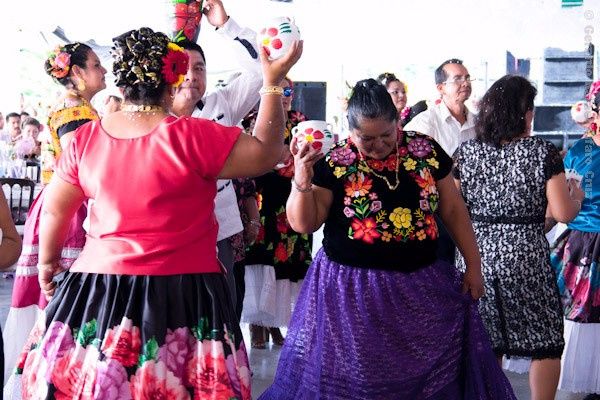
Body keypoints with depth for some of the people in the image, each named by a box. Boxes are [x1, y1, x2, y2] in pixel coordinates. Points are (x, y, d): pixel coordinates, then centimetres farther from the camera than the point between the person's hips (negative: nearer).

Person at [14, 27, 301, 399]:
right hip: (180, 292, -4)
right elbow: (266, 154, -6)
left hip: (99, 286, 4)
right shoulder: (192, 136, -14)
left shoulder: (86, 138, 0)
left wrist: (48, 261, 27)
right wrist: (273, 83, 1)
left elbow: (55, 210, 10)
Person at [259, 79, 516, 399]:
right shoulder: (335, 162, -7)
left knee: (434, 373, 7)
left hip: (422, 285, 3)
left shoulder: (426, 151, 1)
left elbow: (454, 210, 10)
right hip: (353, 289, -3)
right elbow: (303, 224, -7)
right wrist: (302, 179, -23)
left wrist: (473, 265, 9)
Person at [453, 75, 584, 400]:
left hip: (475, 258, 4)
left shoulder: (466, 152, -1)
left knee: (485, 346, 15)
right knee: (545, 343, 12)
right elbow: (563, 213, -11)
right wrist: (577, 196, 10)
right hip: (525, 259, -3)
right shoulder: (542, 152, -9)